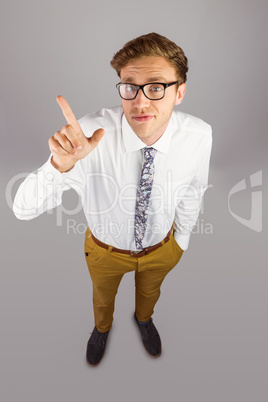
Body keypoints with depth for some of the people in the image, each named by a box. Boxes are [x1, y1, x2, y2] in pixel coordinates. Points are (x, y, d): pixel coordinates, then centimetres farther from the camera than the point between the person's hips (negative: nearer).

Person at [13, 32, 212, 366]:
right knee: (103, 297, 32)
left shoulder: (199, 135, -27)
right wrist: (60, 165, -54)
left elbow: (192, 191, -6)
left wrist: (182, 239, 7)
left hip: (162, 250, 2)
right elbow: (23, 208, -33)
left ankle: (143, 318, 76)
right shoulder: (91, 134, -35)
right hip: (106, 251, -1)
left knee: (149, 291, 35)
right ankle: (102, 327, 72)